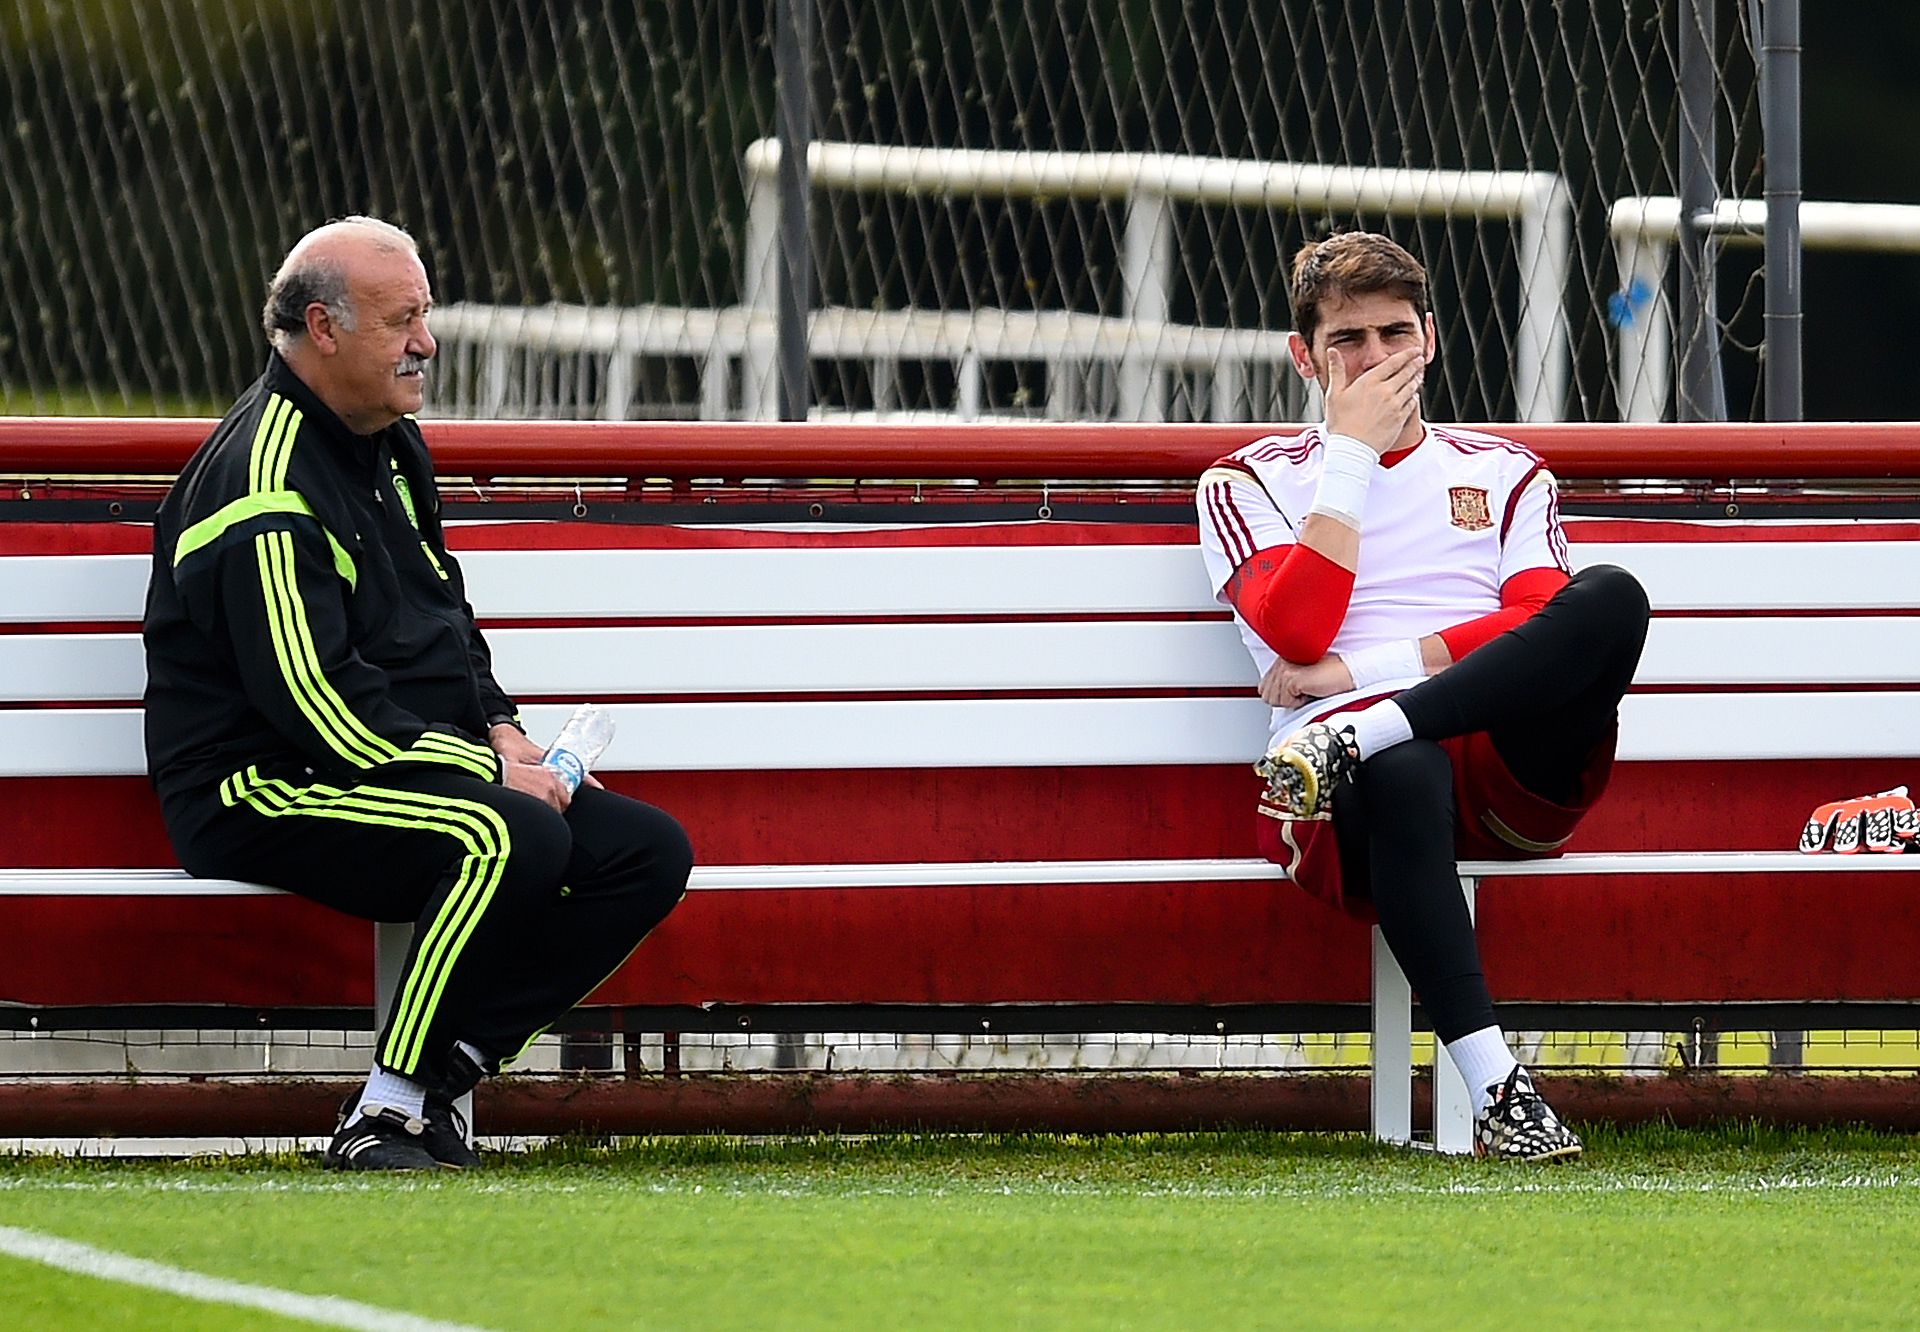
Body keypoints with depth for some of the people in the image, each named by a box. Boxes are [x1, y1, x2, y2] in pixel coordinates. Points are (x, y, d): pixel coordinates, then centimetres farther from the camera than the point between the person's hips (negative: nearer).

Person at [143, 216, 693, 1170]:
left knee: (648, 851, -4)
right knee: (517, 838, -34)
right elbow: (312, 696, -23)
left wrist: (500, 733, 9)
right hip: (263, 793, -10)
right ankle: (385, 1117, -27)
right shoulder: (266, 481, -16)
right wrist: (485, 769, -18)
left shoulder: (390, 445, 16)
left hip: (420, 765, 10)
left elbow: (447, 617, 29)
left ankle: (439, 1076, -10)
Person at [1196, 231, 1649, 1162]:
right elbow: (1296, 635, -2)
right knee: (1404, 775, -43)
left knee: (1610, 597, -27)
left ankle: (1358, 740, -36)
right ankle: (1495, 1091, -50)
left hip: (1513, 774, 2)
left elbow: (1540, 625, 6)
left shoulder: (1505, 474, 25)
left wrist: (1368, 670, -5)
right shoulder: (1251, 483, 18)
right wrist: (1353, 453, 1)